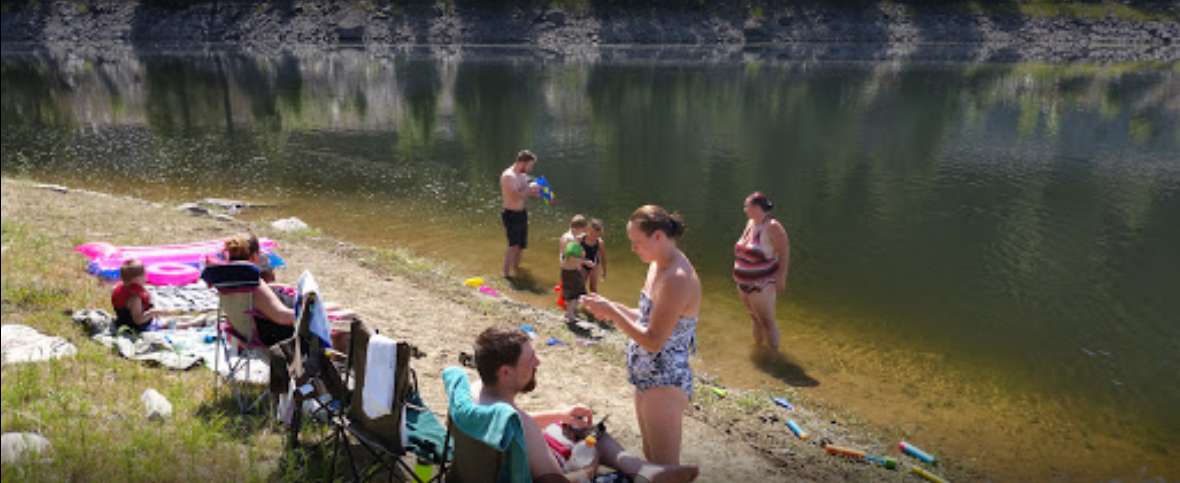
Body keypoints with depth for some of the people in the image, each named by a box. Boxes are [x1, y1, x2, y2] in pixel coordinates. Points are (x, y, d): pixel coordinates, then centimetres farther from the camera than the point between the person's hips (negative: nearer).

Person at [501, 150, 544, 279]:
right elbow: (514, 196, -29)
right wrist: (530, 189, -19)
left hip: (522, 214, 9)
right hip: (511, 215, -9)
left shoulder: (523, 175, 9)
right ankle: (506, 275, -18)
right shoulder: (508, 176, -19)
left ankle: (516, 268, 34)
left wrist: (535, 192, 5)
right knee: (513, 245, -19)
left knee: (521, 245, 16)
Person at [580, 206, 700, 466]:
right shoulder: (658, 265, 5)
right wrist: (615, 309, 0)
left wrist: (612, 313, -19)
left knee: (665, 467, 3)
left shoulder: (677, 279, -25)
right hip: (647, 376, 10)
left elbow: (653, 341, -25)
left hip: (666, 383, -10)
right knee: (650, 456, 23)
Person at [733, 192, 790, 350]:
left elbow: (785, 252, -16)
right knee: (755, 318, 21)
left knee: (767, 322, 0)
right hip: (744, 284, 7)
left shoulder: (772, 227, -17)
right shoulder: (750, 223, 6)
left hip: (762, 285, -7)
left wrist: (781, 278, -17)